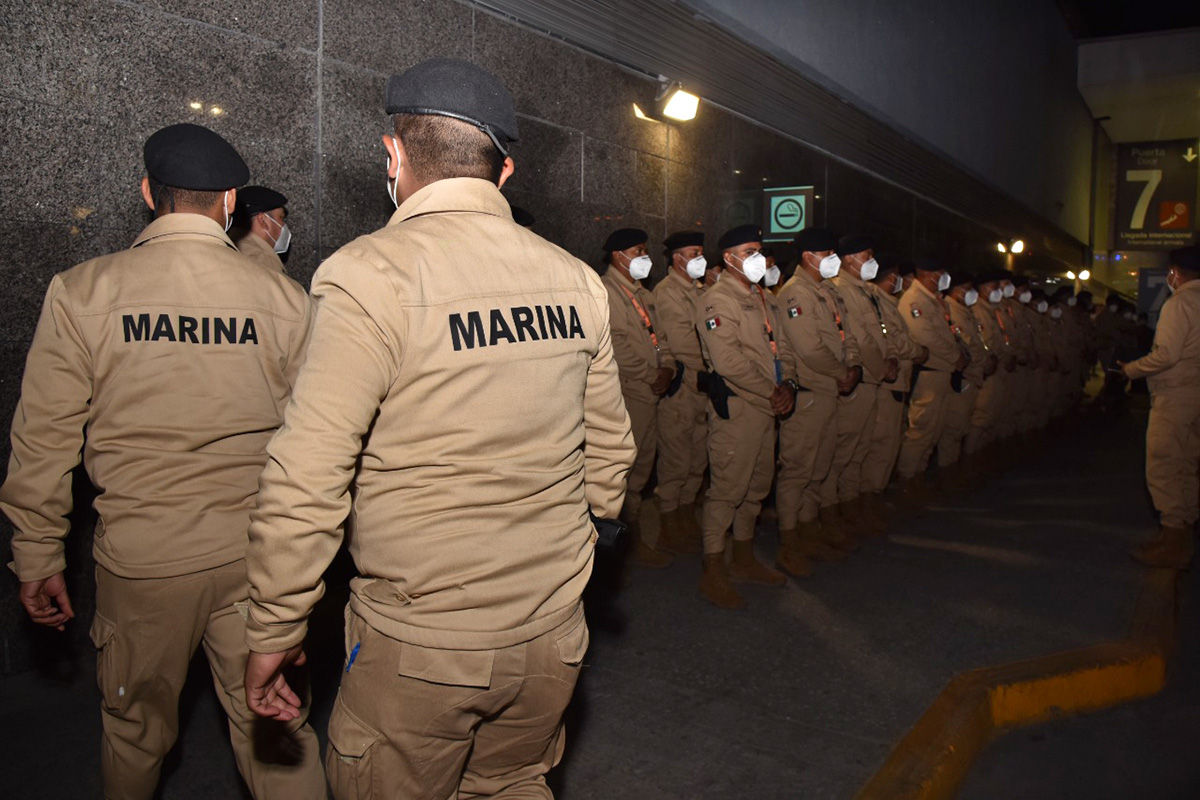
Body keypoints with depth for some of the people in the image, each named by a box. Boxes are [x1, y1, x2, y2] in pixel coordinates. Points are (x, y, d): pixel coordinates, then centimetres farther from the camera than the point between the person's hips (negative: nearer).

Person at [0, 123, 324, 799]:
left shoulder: (82, 292, -5)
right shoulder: (284, 298, -5)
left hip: (143, 557, 1)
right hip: (257, 551, 0)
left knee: (136, 727, 24)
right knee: (275, 729, 12)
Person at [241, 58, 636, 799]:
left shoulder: (371, 274, -16)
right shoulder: (578, 280, 0)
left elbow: (306, 482, -18)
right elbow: (609, 450, 9)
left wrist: (275, 633, -6)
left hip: (420, 640, -5)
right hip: (553, 628, 5)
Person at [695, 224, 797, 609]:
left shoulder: (762, 299, 18)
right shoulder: (718, 300, -12)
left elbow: (780, 346, 17)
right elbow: (728, 361, -21)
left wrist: (787, 383, -2)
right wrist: (772, 392, -15)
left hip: (766, 407, 9)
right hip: (735, 407, -9)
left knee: (757, 486, 16)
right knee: (727, 488, -5)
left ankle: (744, 560, 31)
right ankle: (713, 573, 5)